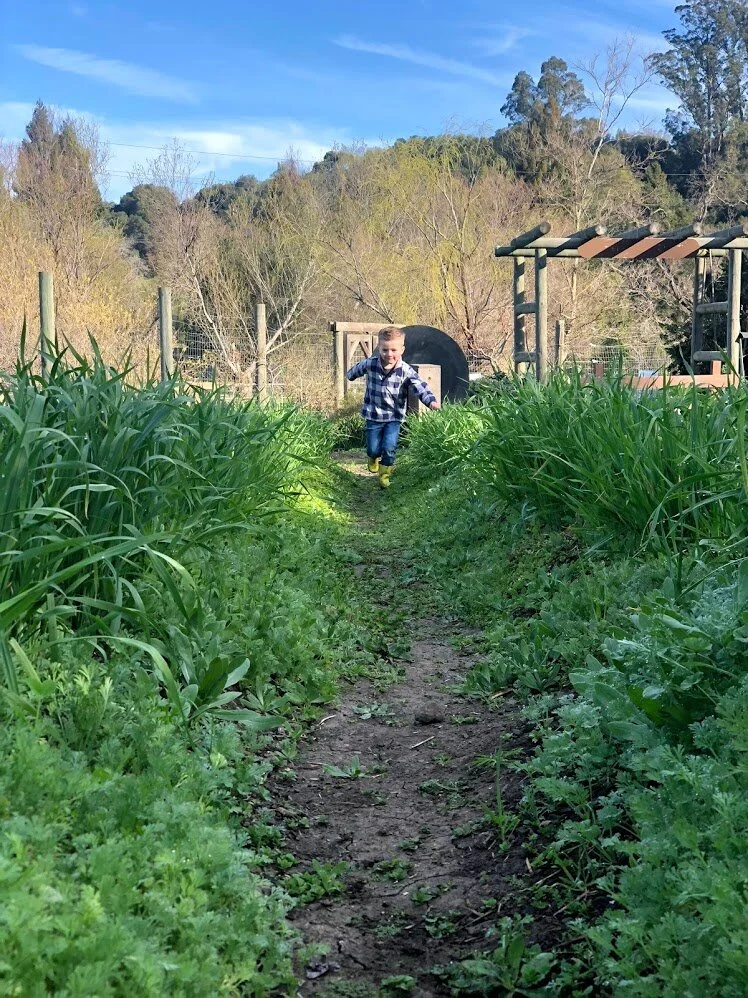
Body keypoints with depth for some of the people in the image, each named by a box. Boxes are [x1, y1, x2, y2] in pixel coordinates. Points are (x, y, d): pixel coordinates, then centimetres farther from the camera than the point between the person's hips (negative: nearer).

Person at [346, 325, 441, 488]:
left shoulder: (406, 371, -17)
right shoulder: (370, 364, -12)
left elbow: (420, 386, -28)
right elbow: (357, 369, 11)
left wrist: (431, 400, -47)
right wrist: (350, 375, 33)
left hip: (394, 417, -1)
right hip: (373, 415, 1)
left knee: (389, 448, -8)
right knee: (373, 449, 9)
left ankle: (385, 474, 18)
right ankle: (373, 460, 46)